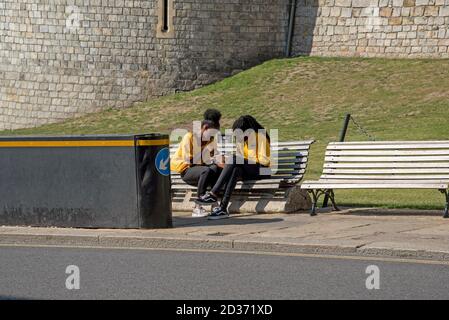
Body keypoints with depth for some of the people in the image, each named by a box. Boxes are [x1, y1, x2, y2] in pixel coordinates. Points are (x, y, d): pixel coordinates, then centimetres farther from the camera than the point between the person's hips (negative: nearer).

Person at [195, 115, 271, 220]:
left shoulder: (260, 137, -5)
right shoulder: (243, 140, 18)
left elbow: (265, 160, -11)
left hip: (260, 170, -6)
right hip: (247, 170, 6)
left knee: (234, 159, -29)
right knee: (235, 170, -32)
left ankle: (213, 194, -37)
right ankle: (223, 208, -46)